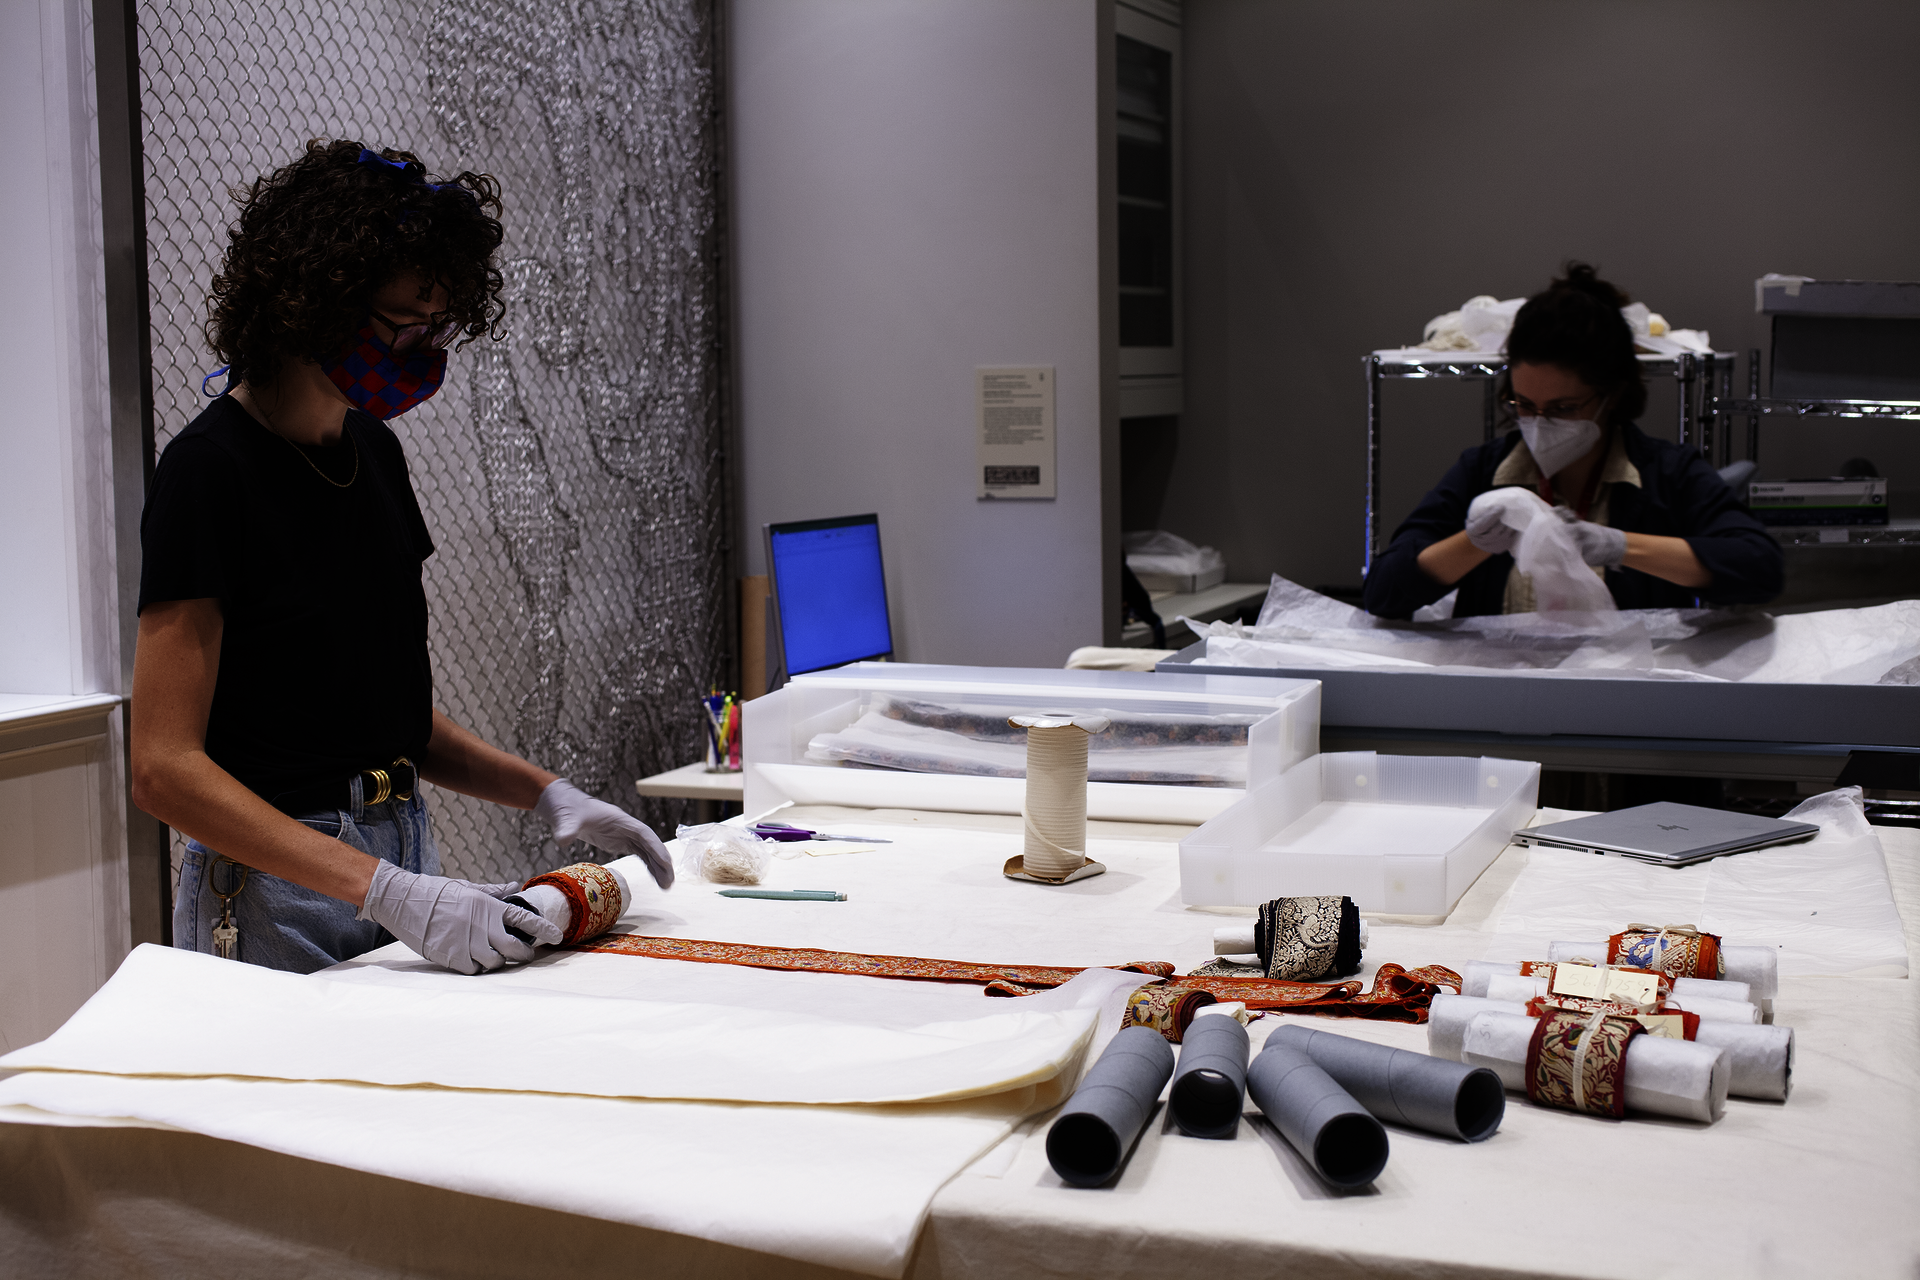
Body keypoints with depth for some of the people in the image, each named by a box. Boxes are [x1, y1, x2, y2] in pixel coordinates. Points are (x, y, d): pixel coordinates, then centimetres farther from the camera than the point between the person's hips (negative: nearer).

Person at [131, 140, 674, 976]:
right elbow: (166, 769, -19)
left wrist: (548, 795, 2)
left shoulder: (374, 451, 9)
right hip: (276, 900, -7)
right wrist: (384, 891, -27)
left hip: (402, 865, 7)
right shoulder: (211, 472, -14)